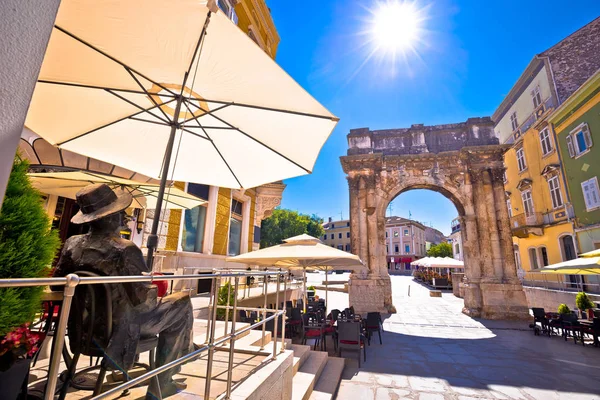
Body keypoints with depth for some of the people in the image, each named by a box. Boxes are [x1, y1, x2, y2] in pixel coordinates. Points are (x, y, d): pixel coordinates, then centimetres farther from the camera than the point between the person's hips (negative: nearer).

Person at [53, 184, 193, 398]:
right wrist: (151, 287, -3)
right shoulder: (126, 250, -30)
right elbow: (144, 302, -24)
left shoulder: (72, 244, -9)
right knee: (182, 303, 8)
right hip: (119, 332, -7)